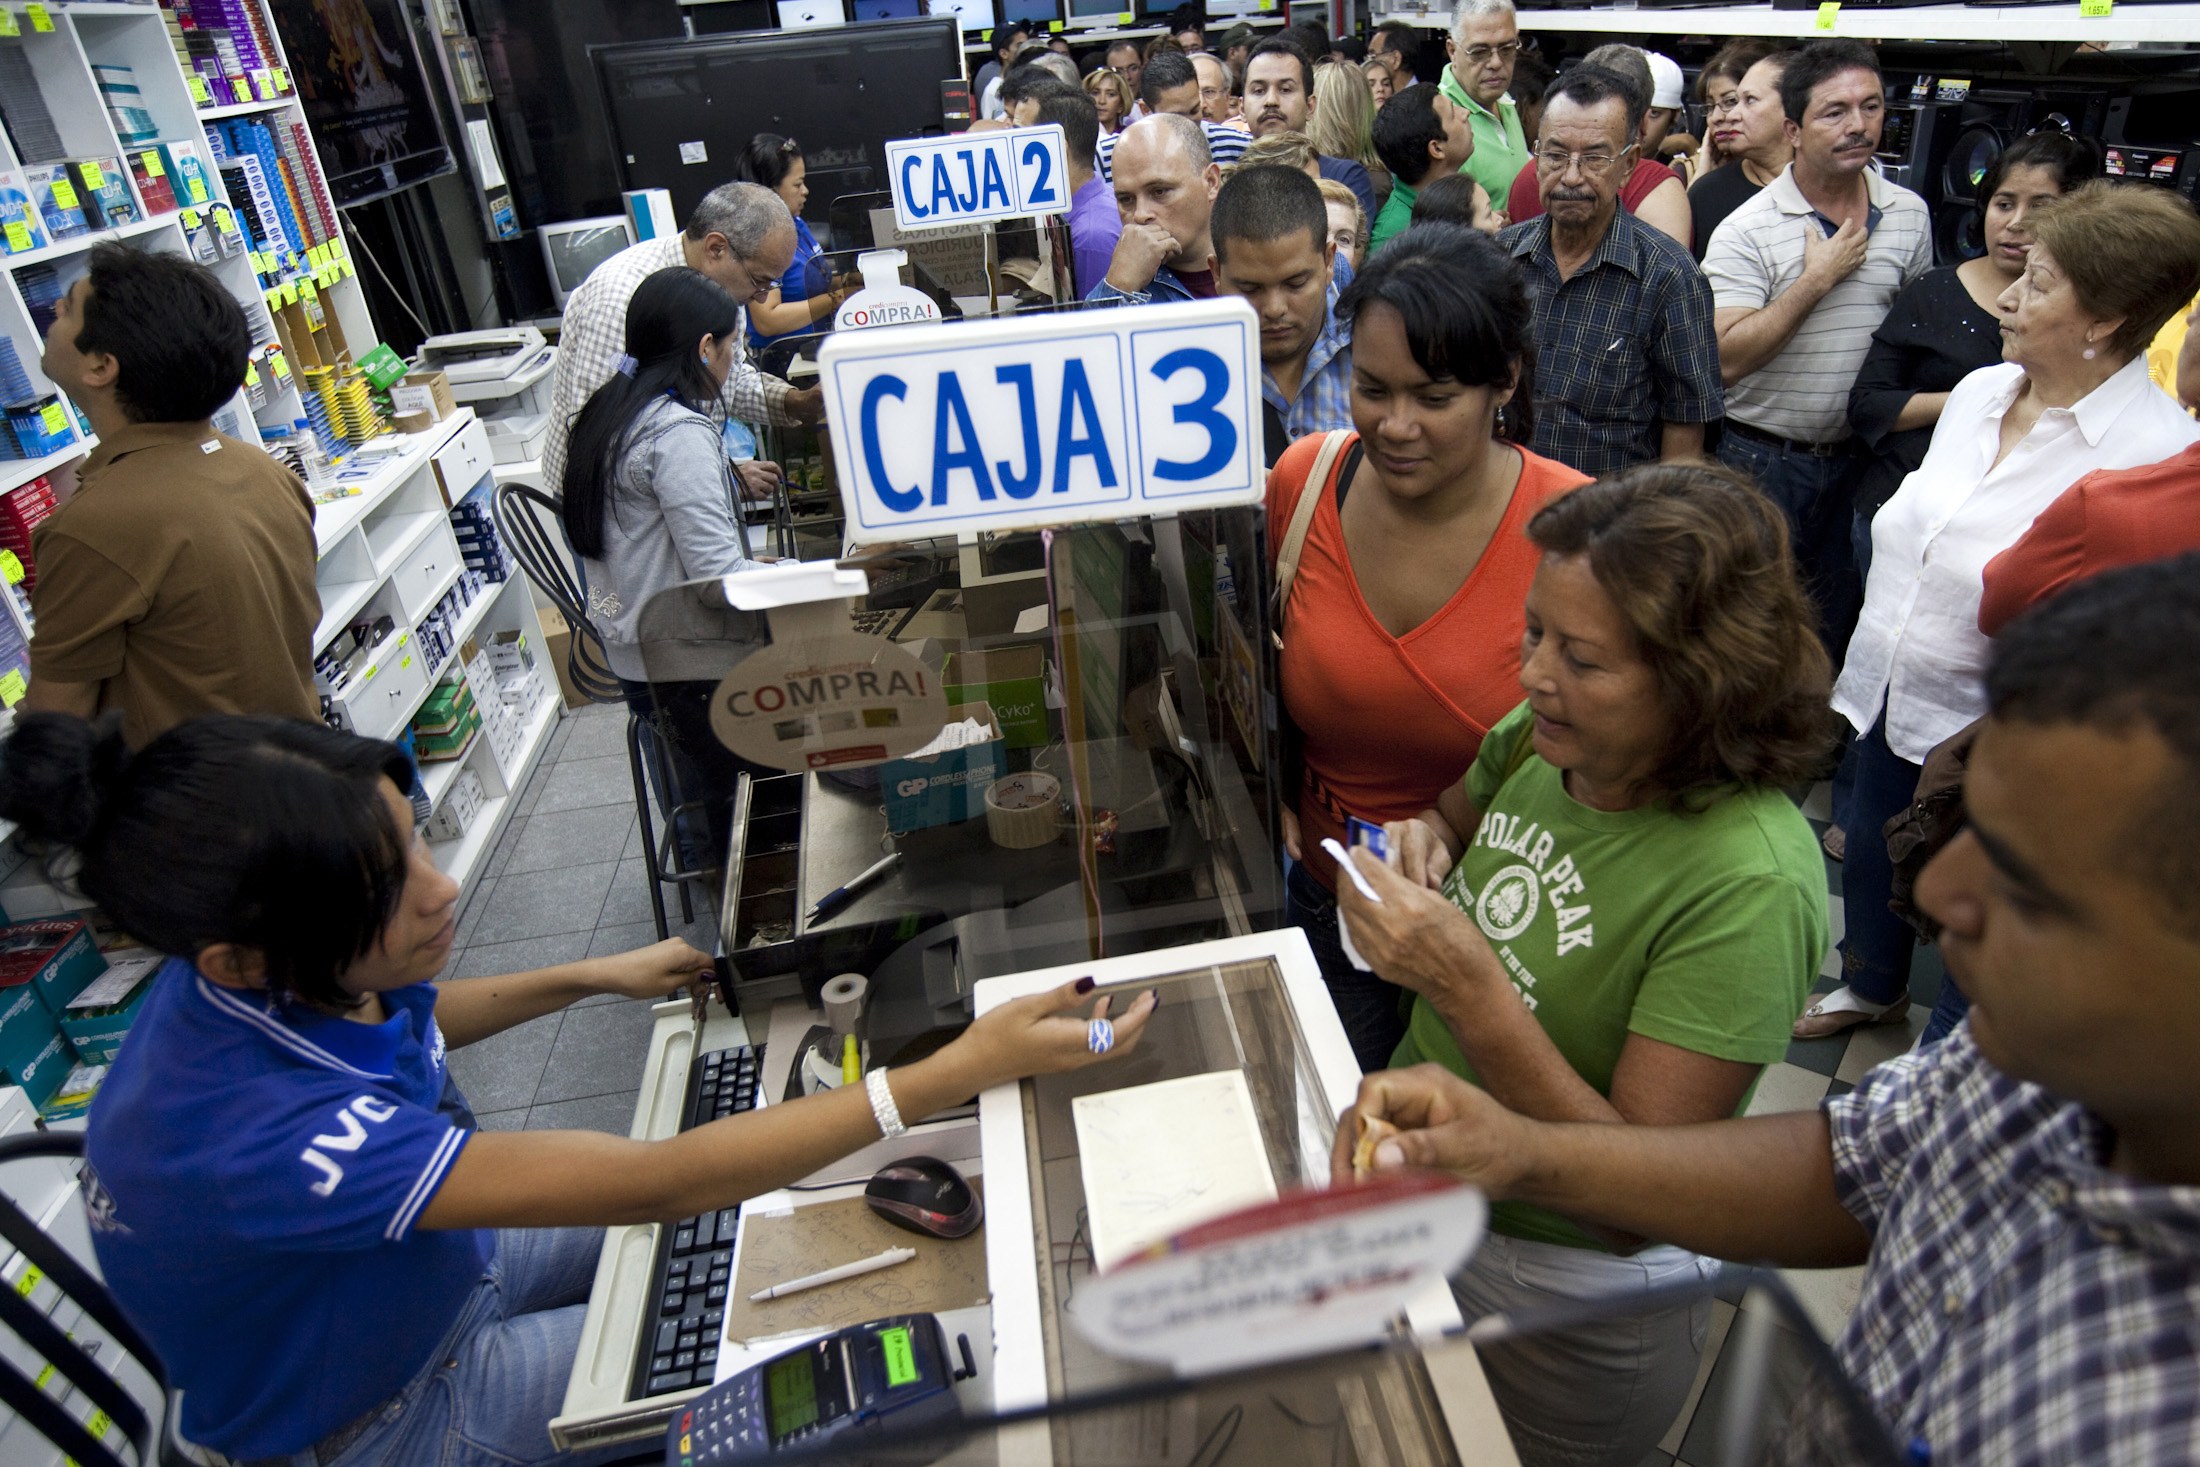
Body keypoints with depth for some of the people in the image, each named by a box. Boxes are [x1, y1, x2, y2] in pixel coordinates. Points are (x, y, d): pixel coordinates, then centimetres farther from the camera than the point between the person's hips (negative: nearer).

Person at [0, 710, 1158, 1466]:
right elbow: (656, 1181, -44)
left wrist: (593, 977, 5)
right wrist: (956, 1073, -44)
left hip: (436, 1255, 6)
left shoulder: (282, 976, -20)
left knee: (744, 1229, 9)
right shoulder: (251, 1136, -44)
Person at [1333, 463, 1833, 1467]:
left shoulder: (1748, 884, -30)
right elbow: (1454, 817, 11)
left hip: (1572, 1291, -6)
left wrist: (1469, 987, -37)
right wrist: (1421, 848, -13)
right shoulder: (1542, 738, -12)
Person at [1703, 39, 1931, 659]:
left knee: (1834, 631, 16)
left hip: (1856, 462, 5)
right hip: (1762, 461, -5)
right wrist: (1819, 277, -18)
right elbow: (1726, 358, -21)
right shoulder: (1746, 230, -11)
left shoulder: (1910, 215, 5)